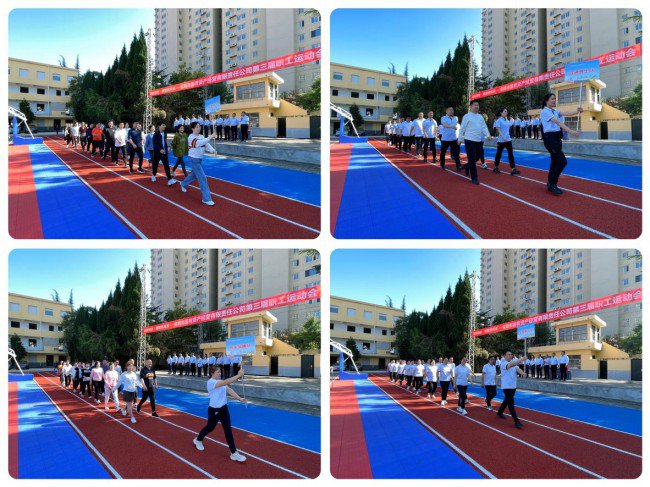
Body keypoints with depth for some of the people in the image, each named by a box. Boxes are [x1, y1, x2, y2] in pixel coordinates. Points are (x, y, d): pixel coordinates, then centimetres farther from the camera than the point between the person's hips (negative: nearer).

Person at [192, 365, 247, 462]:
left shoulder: (220, 381, 6)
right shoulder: (211, 382, -21)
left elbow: (229, 390, -4)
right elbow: (226, 382, -34)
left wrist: (240, 399, -16)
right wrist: (239, 375, -35)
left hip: (223, 408, 7)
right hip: (214, 410, -7)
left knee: (228, 429, 1)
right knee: (210, 427, 15)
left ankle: (234, 453, 2)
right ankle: (198, 440, 46)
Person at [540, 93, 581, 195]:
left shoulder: (555, 111, 14)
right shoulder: (545, 111, -12)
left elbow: (565, 114, -3)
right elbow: (557, 122, -22)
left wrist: (576, 112, -23)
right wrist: (571, 131, -31)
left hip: (557, 138, 8)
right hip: (550, 138, -8)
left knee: (555, 161, 10)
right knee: (562, 161, -13)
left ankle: (551, 184, 18)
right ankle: (552, 184, -4)